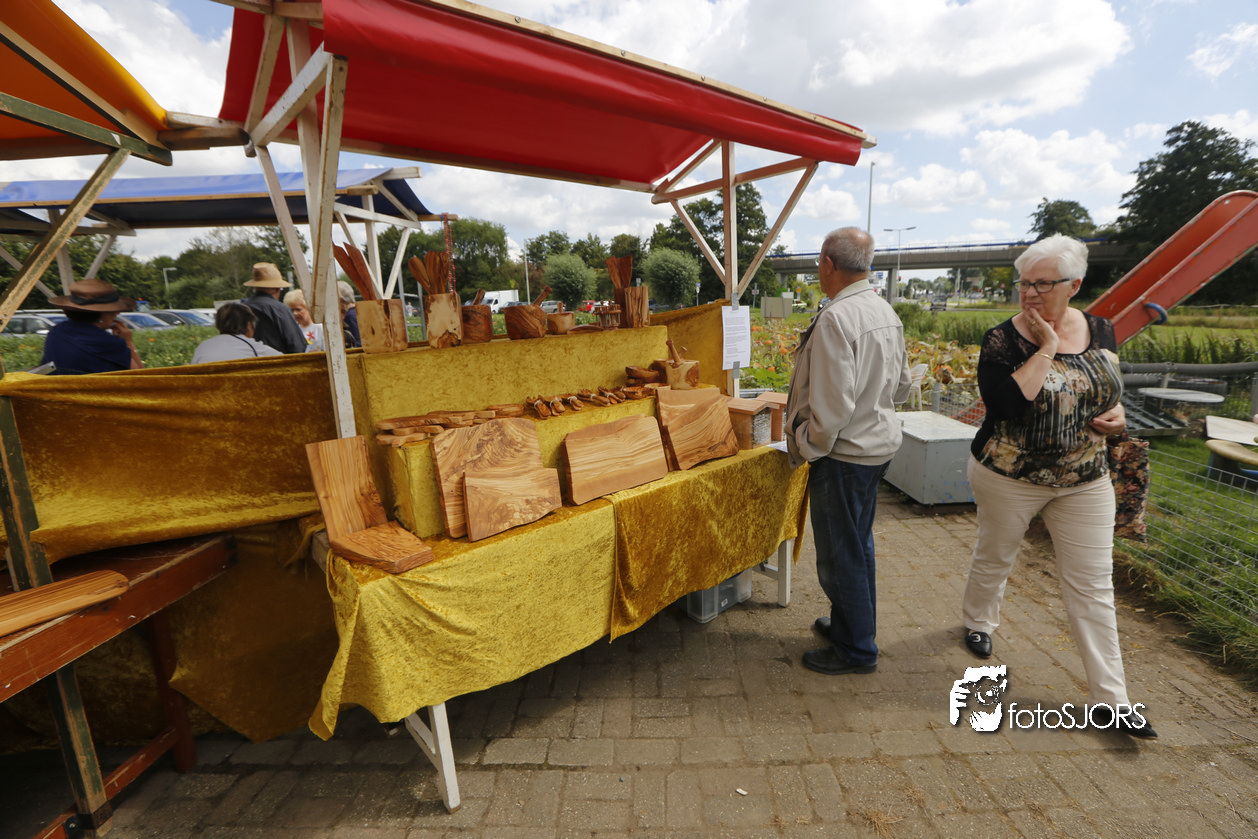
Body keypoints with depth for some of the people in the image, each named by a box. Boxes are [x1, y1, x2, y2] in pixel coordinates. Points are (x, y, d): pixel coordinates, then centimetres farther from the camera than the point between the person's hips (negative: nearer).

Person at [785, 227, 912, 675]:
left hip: (845, 452, -10)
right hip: (879, 443, 10)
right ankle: (850, 622, 42)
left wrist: (808, 447, -12)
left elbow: (833, 404, -26)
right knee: (858, 545, 23)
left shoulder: (835, 319, -23)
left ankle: (855, 650, 23)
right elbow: (901, 385, 15)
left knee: (840, 554, 6)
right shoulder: (887, 312, 7)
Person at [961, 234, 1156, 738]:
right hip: (1009, 477, -3)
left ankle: (1111, 697, 18)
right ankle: (978, 621, 45)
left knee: (1093, 586, 6)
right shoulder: (1002, 340, -15)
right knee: (994, 559, 16)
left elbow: (1108, 384, 17)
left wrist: (1116, 412, -5)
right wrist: (1046, 347, -27)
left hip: (1086, 481, 4)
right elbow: (1005, 404, -29)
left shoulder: (1100, 330, 1)